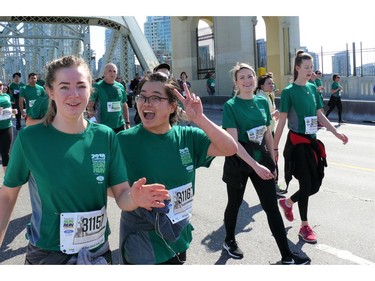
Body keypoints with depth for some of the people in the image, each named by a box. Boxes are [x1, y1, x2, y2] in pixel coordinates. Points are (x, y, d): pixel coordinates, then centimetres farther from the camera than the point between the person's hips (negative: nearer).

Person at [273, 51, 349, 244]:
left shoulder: (312, 88, 8)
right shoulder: (289, 91, -10)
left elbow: (320, 115, 11)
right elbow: (282, 121, -11)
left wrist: (336, 133, 2)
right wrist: (274, 147, -11)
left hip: (312, 141, 6)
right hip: (297, 142, -6)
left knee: (315, 183, 7)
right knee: (306, 183, -1)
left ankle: (287, 203, 33)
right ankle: (304, 226, 16)